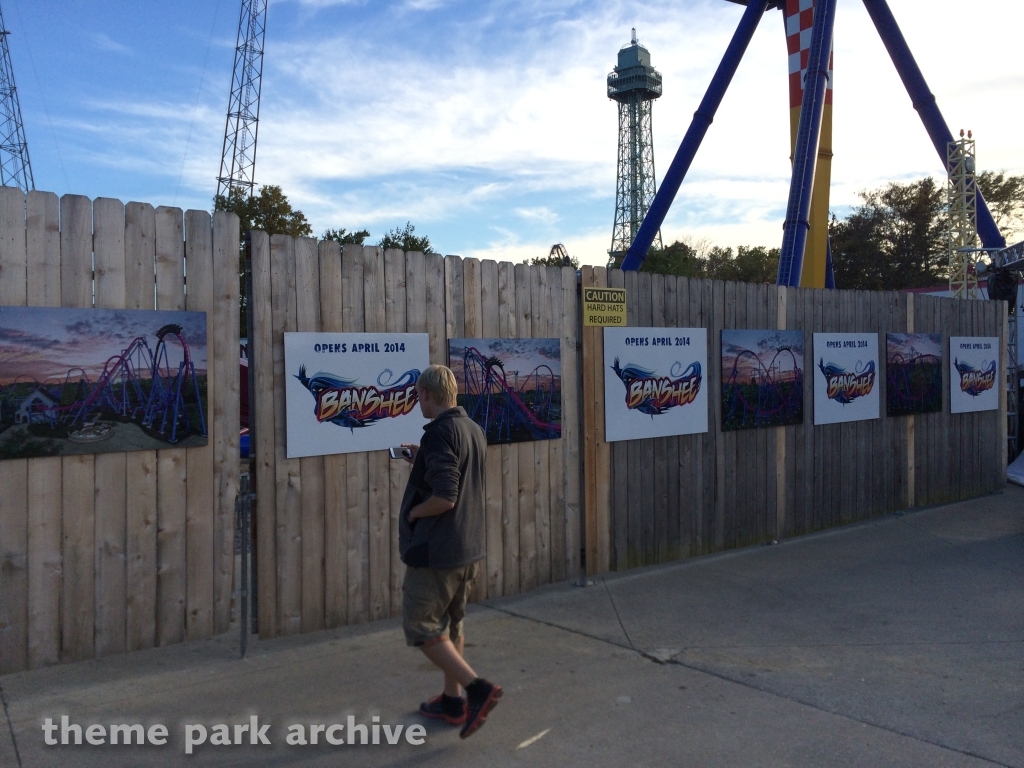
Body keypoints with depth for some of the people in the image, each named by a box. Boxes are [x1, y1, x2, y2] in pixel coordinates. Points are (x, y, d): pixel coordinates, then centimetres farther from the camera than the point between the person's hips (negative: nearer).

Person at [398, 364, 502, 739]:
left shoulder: (439, 432, -20)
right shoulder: (474, 430, 8)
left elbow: (444, 498, -28)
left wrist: (413, 512, -10)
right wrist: (422, 459, 17)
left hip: (436, 550, -9)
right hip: (469, 547, 9)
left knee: (420, 626, 4)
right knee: (451, 623, 20)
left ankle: (477, 687, -3)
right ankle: (452, 701, 28)